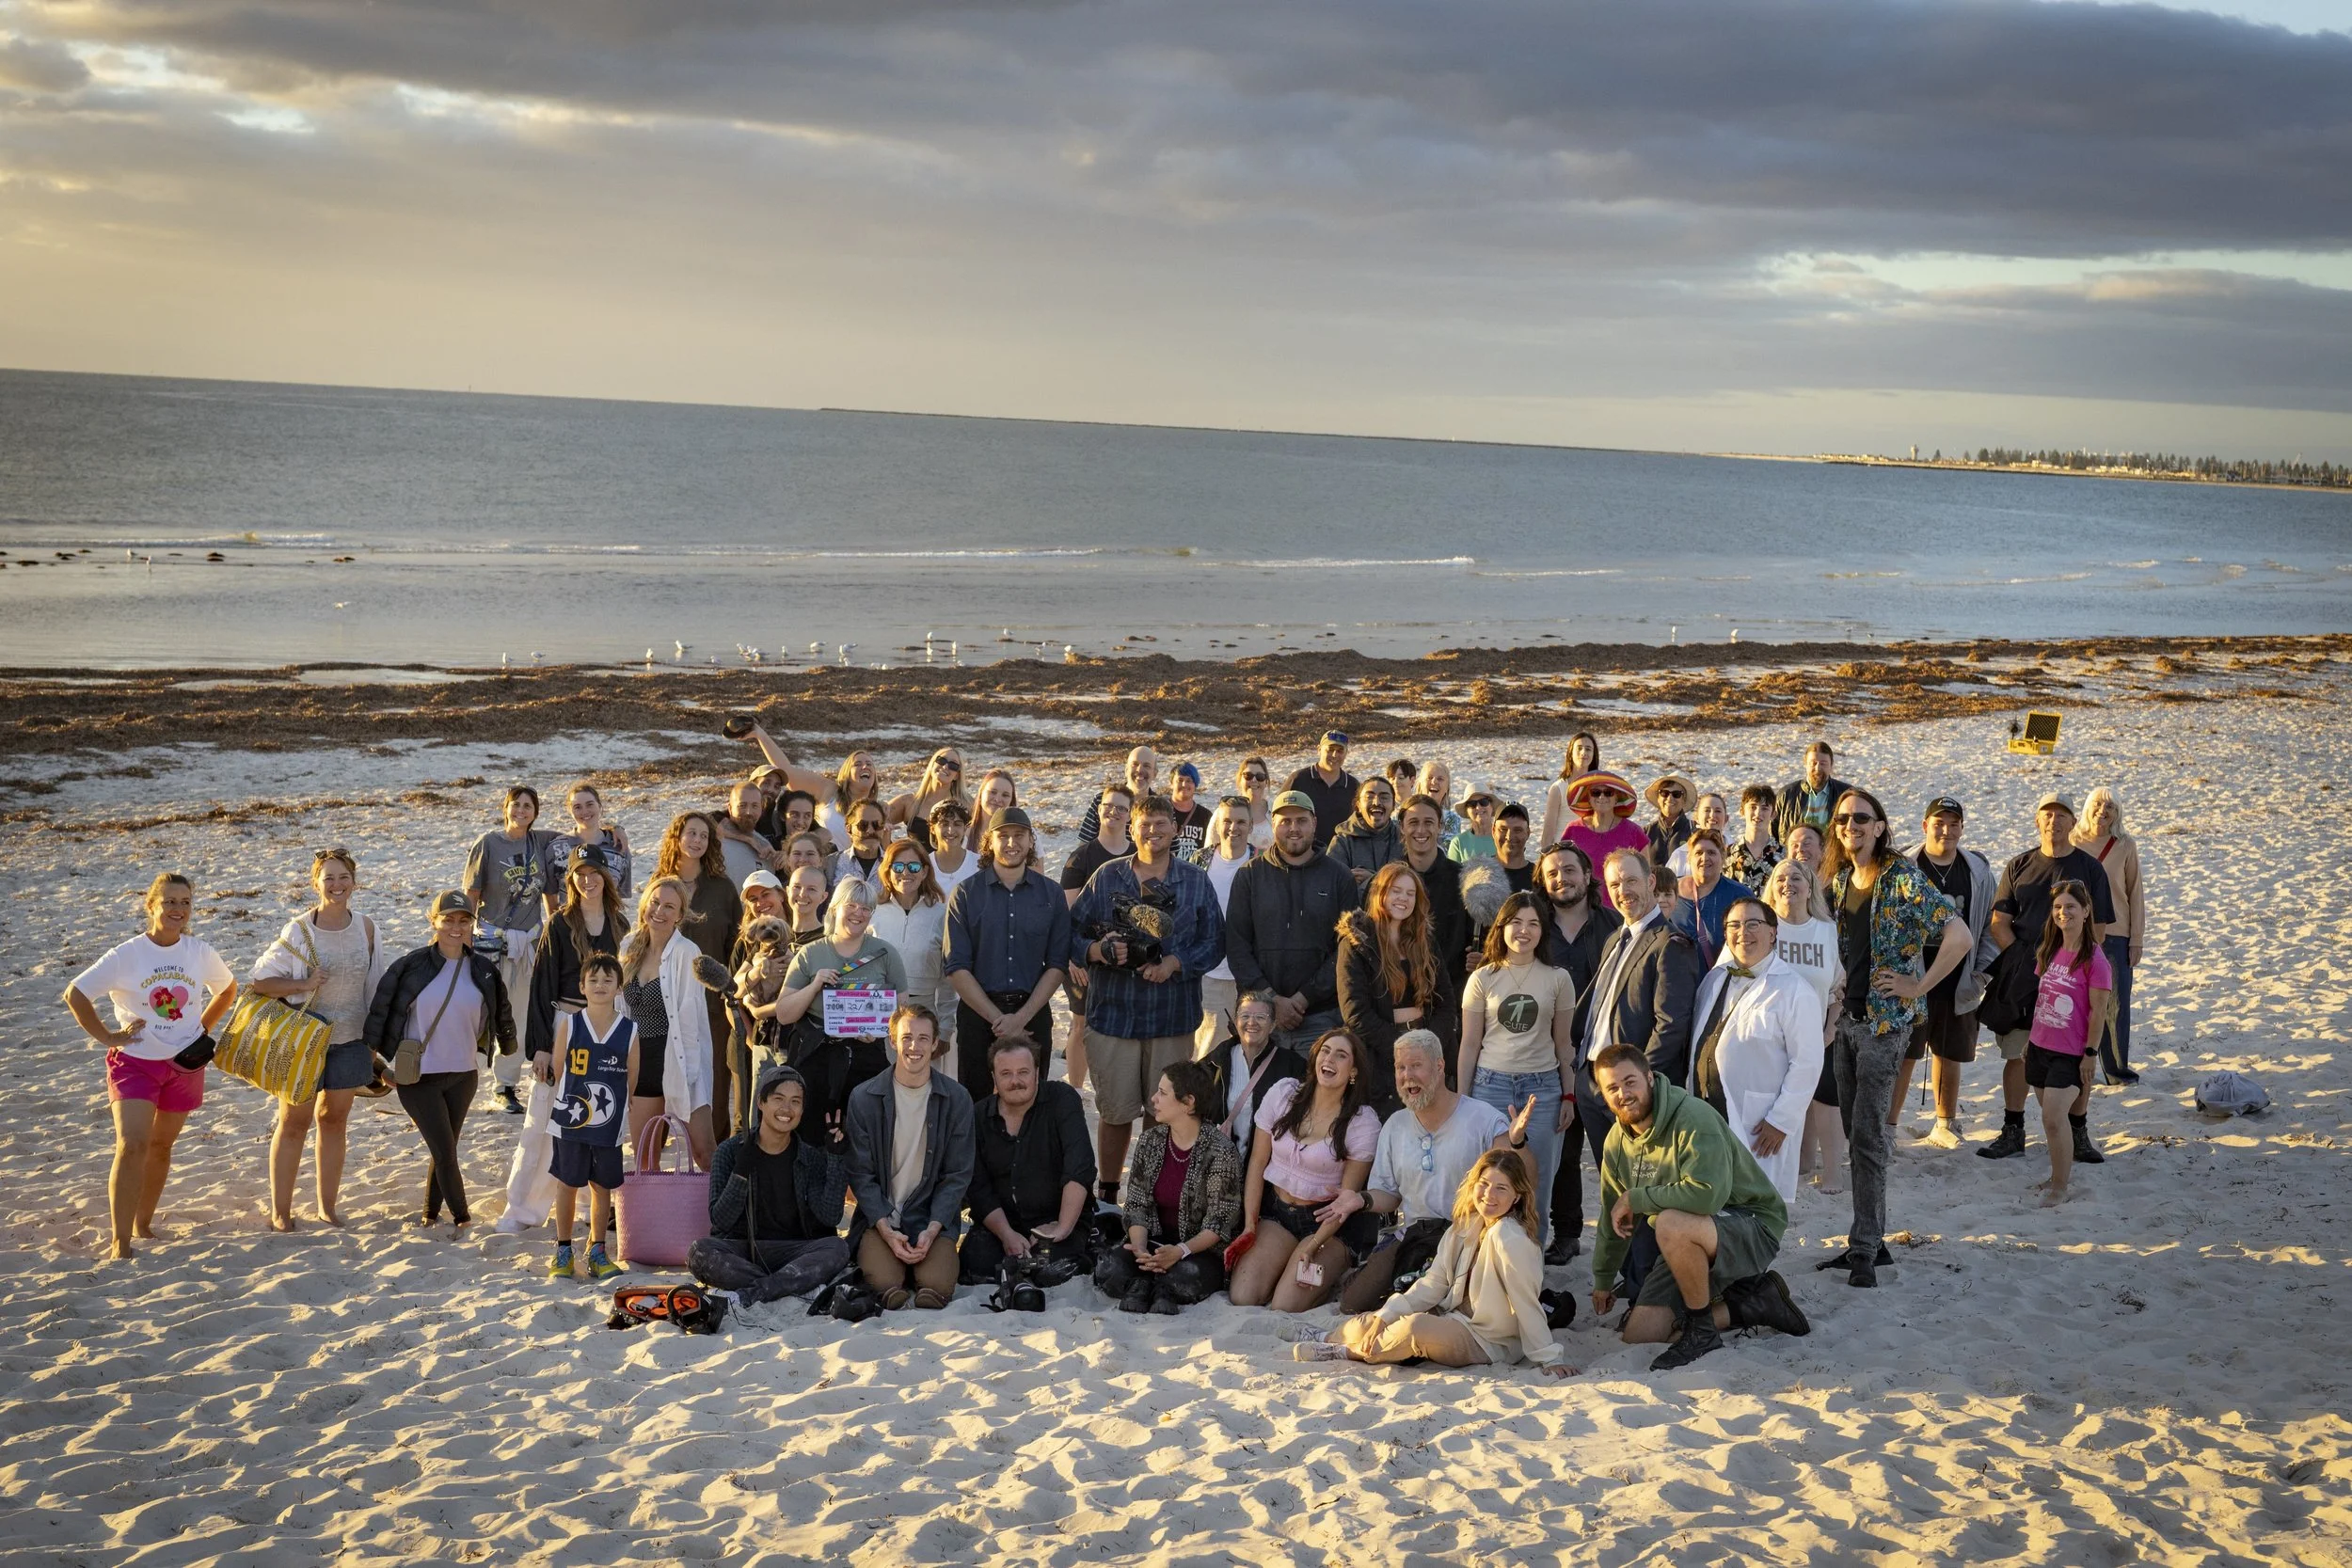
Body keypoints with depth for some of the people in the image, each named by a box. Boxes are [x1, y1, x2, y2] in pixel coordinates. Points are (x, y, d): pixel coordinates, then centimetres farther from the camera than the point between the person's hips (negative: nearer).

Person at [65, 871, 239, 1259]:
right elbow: (75, 995, -11)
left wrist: (202, 1029, 7)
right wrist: (106, 1037, -13)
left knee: (160, 1146, 14)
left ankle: (143, 1225, 31)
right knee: (132, 1146, -16)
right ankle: (121, 1243, -15)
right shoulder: (127, 955, -12)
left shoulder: (201, 952, -2)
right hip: (135, 1061, -3)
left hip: (184, 1064, 4)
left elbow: (228, 989, 16)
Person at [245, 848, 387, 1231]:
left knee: (334, 1119, 13)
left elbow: (377, 985, 9)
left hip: (349, 1040, 3)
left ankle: (327, 1204, 25)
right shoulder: (298, 931, -12)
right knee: (294, 1122, 5)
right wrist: (304, 985, -22)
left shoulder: (365, 928, -1)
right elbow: (259, 980, -10)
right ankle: (280, 1210, 15)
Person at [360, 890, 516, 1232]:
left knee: (444, 1149, 11)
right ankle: (462, 1217, 10)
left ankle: (431, 1213, 28)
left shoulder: (484, 971, 1)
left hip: (463, 1075, 3)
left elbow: (501, 1012, 17)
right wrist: (373, 1058, 0)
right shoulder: (411, 966, -9)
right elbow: (381, 1009, -3)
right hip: (417, 1076, -3)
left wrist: (508, 1046, 23)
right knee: (445, 1151, -5)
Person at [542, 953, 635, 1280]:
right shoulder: (569, 1024, -4)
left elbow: (631, 1081, 5)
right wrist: (566, 1104, 5)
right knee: (567, 1184, 7)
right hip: (570, 1122, -1)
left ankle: (597, 1253, 21)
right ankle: (562, 1251, 19)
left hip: (609, 1125, 1)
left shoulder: (629, 1032, -2)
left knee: (602, 1186, 9)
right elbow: (557, 1071, 3)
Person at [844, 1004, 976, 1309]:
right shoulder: (864, 1097, 0)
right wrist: (886, 1230, -14)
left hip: (933, 1218, 1)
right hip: (878, 1218, -1)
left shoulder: (956, 1099, 2)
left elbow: (958, 1175, 2)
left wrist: (932, 1230, -12)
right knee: (884, 1281, -29)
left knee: (937, 1284, -26)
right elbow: (860, 1173, -1)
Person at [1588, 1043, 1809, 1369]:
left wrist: (1636, 1198, -26)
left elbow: (1708, 1193, -38)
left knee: (1671, 1223, -38)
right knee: (1638, 1335, -2)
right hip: (1686, 1244, 8)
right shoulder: (1618, 1141, 2)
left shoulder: (1692, 1117, -24)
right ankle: (1749, 1303, 8)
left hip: (1750, 1226, -8)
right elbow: (1613, 1216, 16)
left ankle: (1702, 1330, -17)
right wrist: (1603, 1280, 26)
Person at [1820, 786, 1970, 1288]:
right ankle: (1867, 1239, 20)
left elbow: (1959, 936, -20)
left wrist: (1918, 986, -15)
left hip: (1884, 1020, -7)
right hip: (1846, 1016, 7)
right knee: (1854, 1130, 11)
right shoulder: (1840, 880, 9)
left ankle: (1865, 1251, -3)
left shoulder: (1904, 878, -14)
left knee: (1867, 1134, -9)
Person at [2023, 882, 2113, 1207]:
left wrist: (2090, 1053, -12)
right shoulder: (2049, 952, 7)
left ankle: (2059, 1189, -2)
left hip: (2070, 1054, -7)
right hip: (2040, 1047, 7)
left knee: (2053, 1119, -14)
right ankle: (2065, 1169, 33)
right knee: (2051, 1117, 14)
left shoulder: (2093, 959, -13)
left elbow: (2098, 1012, -12)